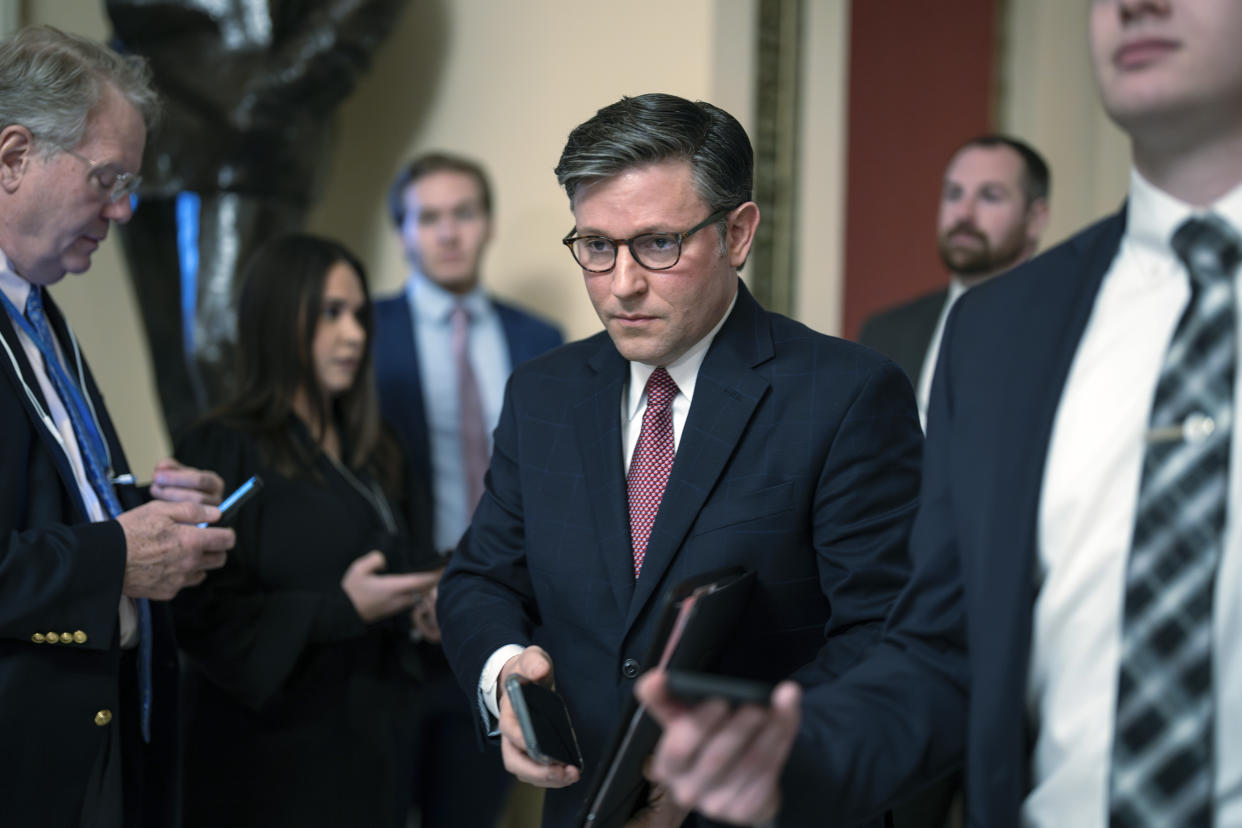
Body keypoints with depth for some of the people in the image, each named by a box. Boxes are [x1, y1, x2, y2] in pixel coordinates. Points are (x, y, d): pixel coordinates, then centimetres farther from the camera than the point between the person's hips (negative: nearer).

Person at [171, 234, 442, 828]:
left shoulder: (371, 458, 14)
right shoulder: (222, 451, -9)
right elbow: (204, 614, -15)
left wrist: (424, 602, -1)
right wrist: (342, 607, -22)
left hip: (372, 744, 7)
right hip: (275, 753, -6)